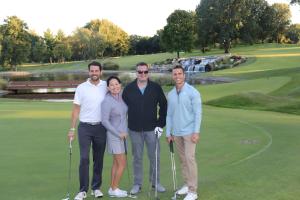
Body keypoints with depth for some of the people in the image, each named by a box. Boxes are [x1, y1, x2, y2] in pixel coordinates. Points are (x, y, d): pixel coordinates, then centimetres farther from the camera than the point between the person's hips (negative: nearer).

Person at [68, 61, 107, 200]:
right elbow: (76, 109, 2)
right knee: (84, 159, -7)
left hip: (101, 127, 2)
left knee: (99, 159, 8)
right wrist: (72, 129, -2)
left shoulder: (106, 86, 2)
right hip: (85, 127, -1)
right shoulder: (81, 88, -1)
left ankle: (96, 188, 20)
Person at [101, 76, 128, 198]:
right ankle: (114, 189, 12)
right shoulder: (107, 101, -18)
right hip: (114, 135, -7)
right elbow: (105, 121, -17)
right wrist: (118, 134, -14)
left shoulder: (122, 96, 1)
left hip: (122, 134, 7)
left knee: (116, 163, 13)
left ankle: (112, 188, 23)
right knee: (122, 163, -3)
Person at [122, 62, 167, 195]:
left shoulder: (156, 88, -2)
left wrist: (160, 124, -2)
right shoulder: (128, 89, 1)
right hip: (134, 130, 1)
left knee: (154, 157, 3)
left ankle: (155, 182, 20)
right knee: (137, 158, 9)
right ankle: (137, 184, 20)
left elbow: (163, 106, 3)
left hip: (151, 129, 0)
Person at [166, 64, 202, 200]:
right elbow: (169, 115, 12)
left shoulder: (192, 92, -9)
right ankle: (187, 184, 23)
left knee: (189, 158, -10)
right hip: (176, 133, 6)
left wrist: (196, 132, -16)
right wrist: (168, 133, 9)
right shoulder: (170, 94, 8)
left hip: (189, 132, -6)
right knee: (183, 159, 12)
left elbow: (198, 113, -11)